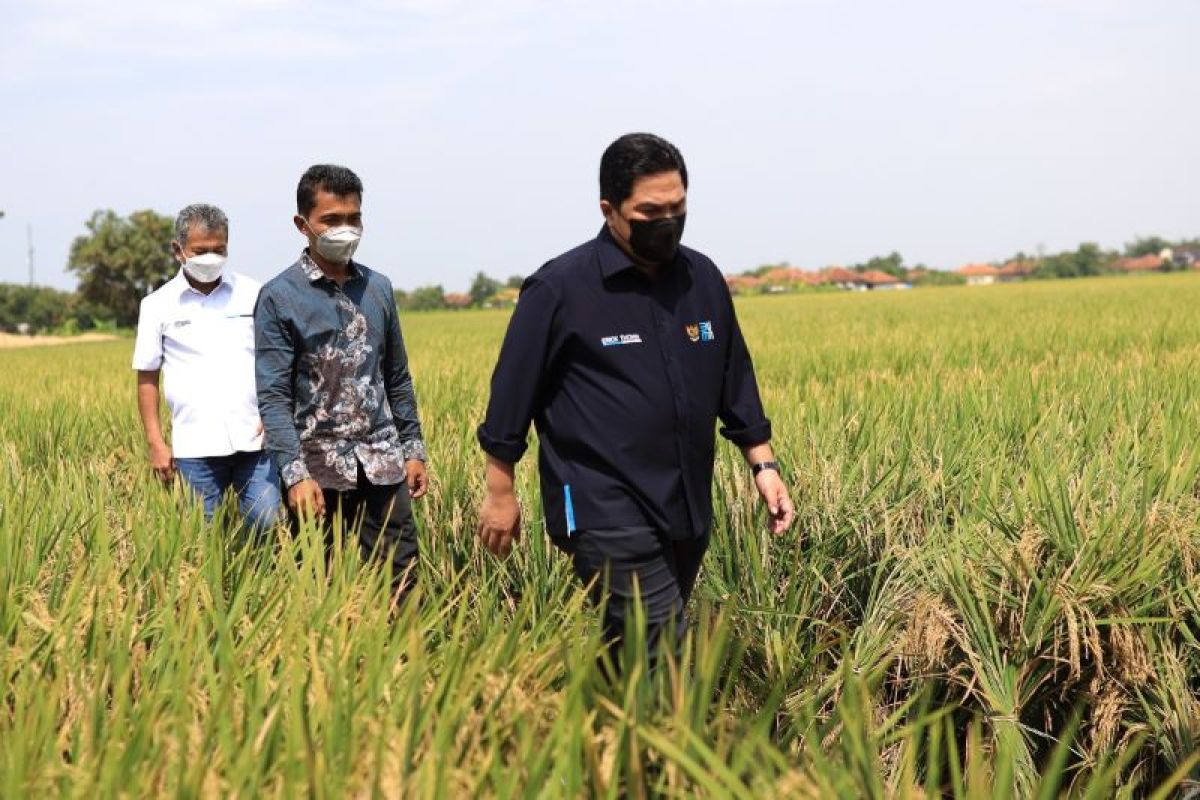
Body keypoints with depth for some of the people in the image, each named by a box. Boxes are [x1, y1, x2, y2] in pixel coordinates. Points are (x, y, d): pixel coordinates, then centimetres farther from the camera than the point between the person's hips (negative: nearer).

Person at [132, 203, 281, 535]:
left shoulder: (253, 294, 6)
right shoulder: (158, 305, 6)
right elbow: (147, 378, 9)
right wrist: (156, 443, 2)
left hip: (254, 440, 0)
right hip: (196, 446, 0)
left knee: (268, 529, -5)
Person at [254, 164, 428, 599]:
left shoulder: (378, 287, 10)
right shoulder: (279, 296, -4)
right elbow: (273, 396, -9)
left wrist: (413, 449, 12)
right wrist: (295, 474, -18)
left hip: (383, 464, 4)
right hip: (319, 467, -3)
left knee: (400, 581, 1)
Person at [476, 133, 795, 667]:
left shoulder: (703, 278, 9)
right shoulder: (560, 288, -8)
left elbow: (735, 382, 18)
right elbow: (512, 393, -3)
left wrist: (763, 464, 11)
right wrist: (500, 493, -1)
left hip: (685, 511, 6)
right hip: (607, 515, -6)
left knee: (630, 653, 14)